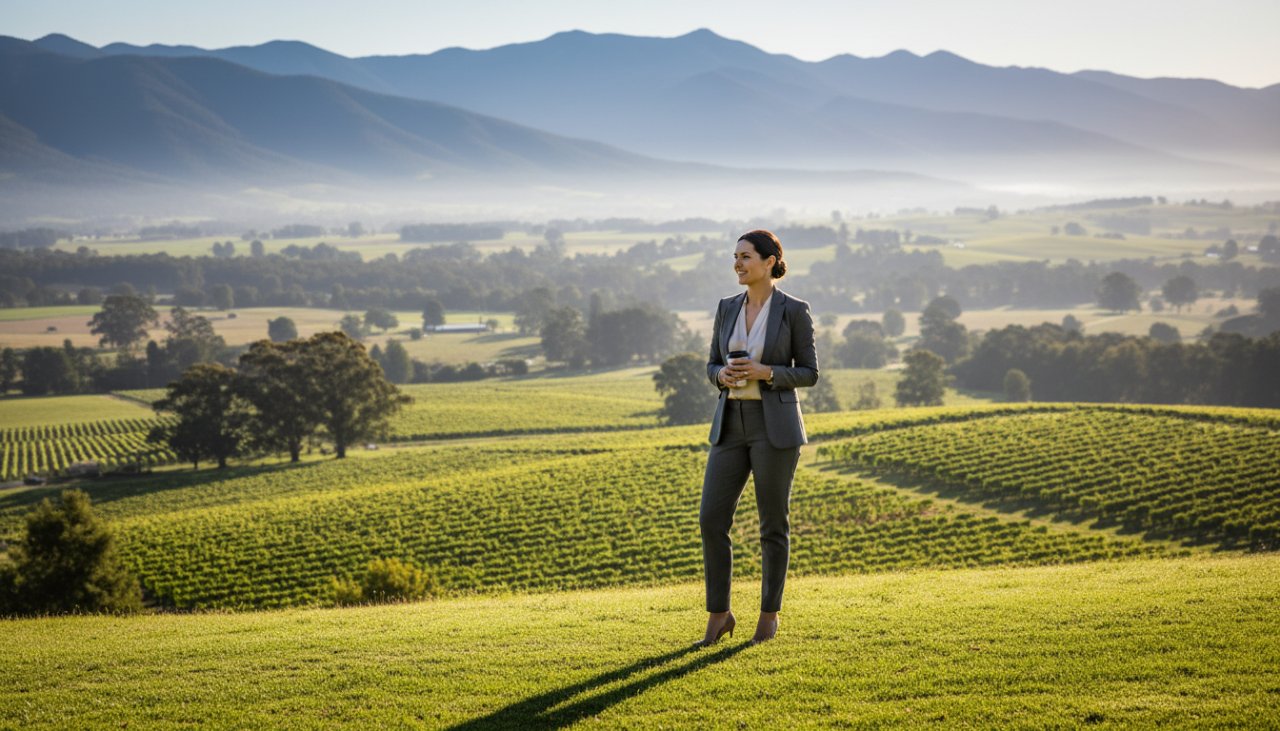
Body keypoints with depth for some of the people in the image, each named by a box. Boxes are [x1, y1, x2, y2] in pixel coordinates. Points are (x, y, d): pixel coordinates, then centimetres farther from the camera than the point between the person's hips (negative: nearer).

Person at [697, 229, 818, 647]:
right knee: (712, 520, -4)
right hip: (731, 426, 4)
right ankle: (719, 614, 9)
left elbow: (809, 374, -2)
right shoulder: (727, 308, 10)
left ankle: (769, 613, 17)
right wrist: (724, 375, -10)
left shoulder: (794, 310, -4)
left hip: (775, 425, -4)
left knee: (772, 524, 2)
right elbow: (713, 366, 14)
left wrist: (764, 372, -18)